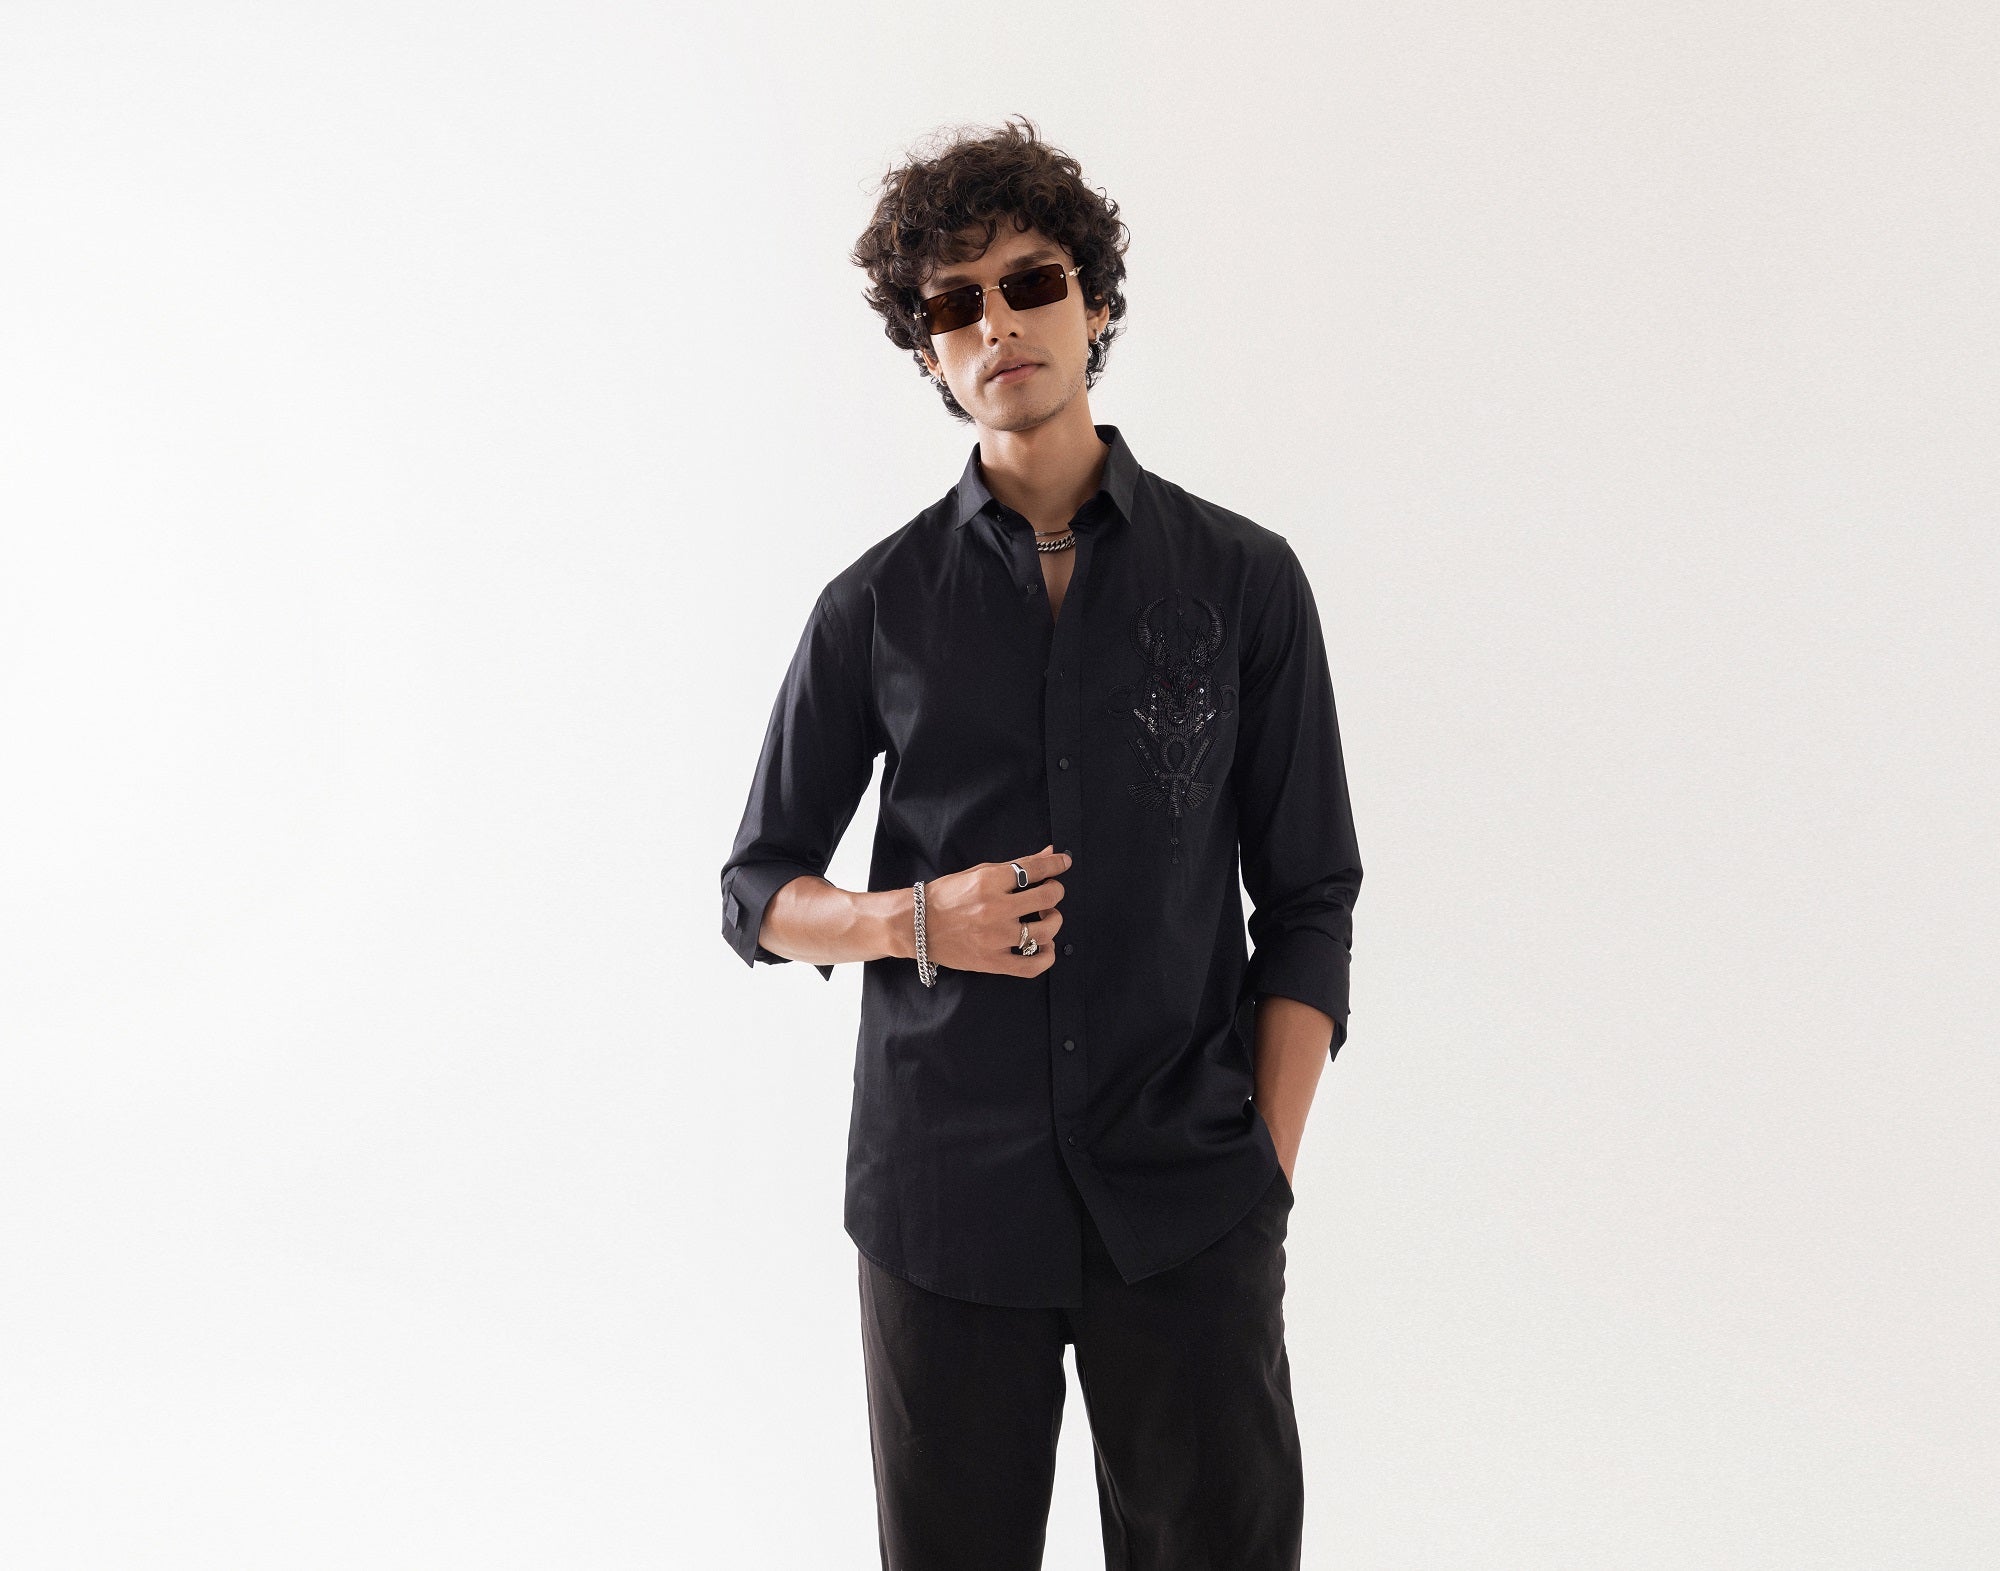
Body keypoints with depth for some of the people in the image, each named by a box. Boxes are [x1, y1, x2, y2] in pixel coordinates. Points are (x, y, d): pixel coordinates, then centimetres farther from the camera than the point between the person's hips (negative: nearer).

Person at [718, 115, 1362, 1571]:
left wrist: (1267, 1172, -4)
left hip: (1187, 1207, 0)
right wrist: (915, 922, -11)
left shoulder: (1245, 580, 2)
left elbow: (1307, 899, 4)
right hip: (945, 1202, 1)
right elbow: (759, 893, 10)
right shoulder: (879, 605, 3)